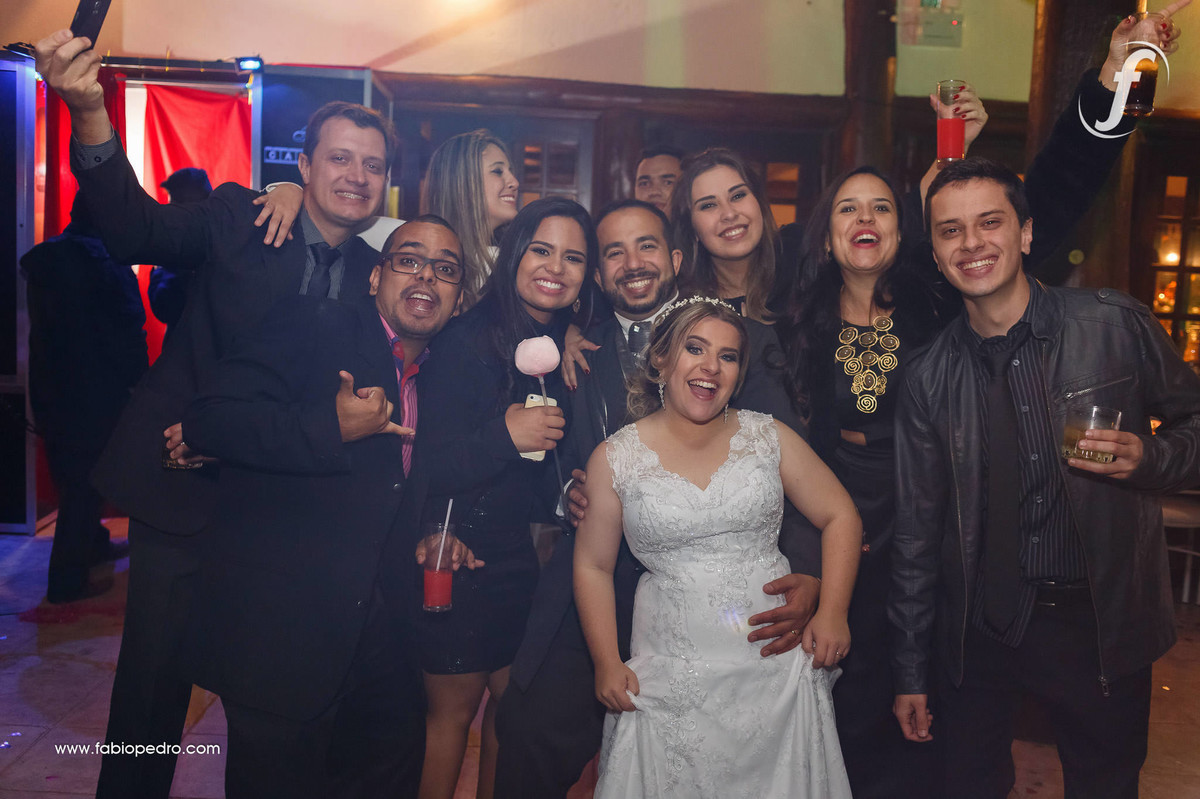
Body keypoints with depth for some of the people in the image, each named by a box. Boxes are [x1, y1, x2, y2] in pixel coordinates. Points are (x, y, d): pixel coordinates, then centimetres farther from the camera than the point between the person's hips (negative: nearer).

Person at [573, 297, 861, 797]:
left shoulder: (768, 437, 1)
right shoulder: (615, 459, -2)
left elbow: (840, 517, 4)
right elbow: (593, 567, 3)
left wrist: (832, 613, -5)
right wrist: (607, 663, -3)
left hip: (780, 661, 2)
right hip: (673, 678, -1)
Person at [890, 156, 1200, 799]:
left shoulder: (1116, 325, -7)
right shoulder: (928, 377, -4)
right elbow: (916, 530, 0)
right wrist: (909, 670, 4)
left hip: (1104, 624, 0)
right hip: (981, 627, 1)